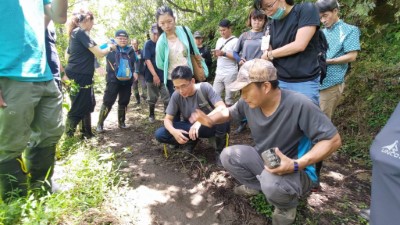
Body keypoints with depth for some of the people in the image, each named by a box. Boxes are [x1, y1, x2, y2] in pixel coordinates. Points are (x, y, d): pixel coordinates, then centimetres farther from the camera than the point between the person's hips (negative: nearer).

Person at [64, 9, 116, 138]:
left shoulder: (75, 33, 17)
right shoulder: (81, 32, -12)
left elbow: (68, 56, 25)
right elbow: (99, 54, -15)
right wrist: (110, 47, 2)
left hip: (80, 76, 10)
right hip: (80, 76, -10)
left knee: (88, 105, 16)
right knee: (78, 109, -4)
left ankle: (87, 134, 25)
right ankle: (67, 138, 4)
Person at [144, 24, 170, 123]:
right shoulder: (148, 44, -4)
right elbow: (147, 60, -11)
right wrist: (155, 75, -18)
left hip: (164, 75, 2)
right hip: (152, 76, -2)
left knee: (167, 98, -2)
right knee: (153, 98, 11)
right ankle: (151, 115, 29)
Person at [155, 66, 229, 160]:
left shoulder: (205, 87, -22)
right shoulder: (176, 95, -14)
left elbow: (222, 108, -31)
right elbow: (167, 119, -8)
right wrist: (173, 131, -32)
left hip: (210, 125, -2)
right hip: (190, 127, 3)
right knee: (160, 134, -18)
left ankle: (220, 150, -9)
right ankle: (191, 142, 5)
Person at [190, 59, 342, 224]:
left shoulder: (299, 105, -30)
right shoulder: (249, 102, -12)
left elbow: (333, 140, -24)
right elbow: (230, 112, 9)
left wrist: (297, 165, -35)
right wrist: (211, 120, -13)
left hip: (295, 172, -5)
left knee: (271, 181, -37)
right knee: (228, 156, -12)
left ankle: (286, 207, -1)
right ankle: (257, 185, 12)